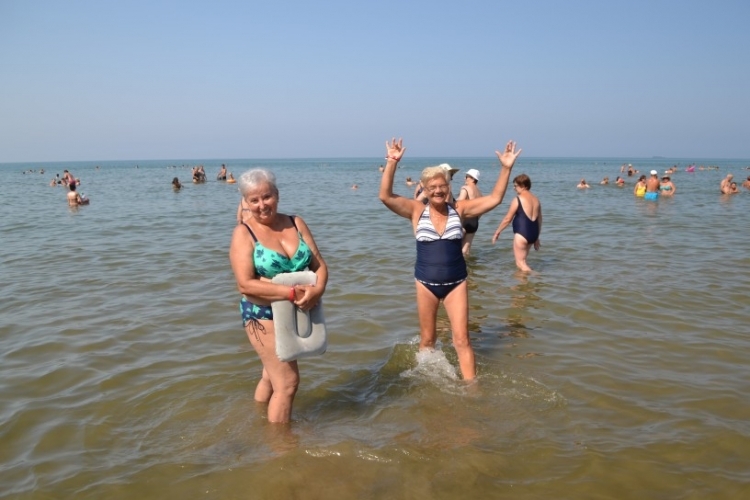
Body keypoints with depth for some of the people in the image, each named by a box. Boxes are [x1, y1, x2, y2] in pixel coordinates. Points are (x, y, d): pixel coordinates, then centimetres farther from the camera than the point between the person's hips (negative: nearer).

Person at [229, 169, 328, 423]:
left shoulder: (296, 223, 2)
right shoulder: (244, 233, -11)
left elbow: (319, 264, -1)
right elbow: (245, 284, -21)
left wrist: (317, 289, -23)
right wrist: (292, 292, -27)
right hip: (265, 315, -5)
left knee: (272, 375, 22)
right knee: (288, 381, -7)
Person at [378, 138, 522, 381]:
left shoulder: (459, 209, -4)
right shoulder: (417, 210, -7)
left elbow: (494, 199, -6)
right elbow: (385, 196, -19)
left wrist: (506, 168, -17)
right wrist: (392, 163, -29)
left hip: (456, 282, 0)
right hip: (426, 282, 0)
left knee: (462, 339, 0)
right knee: (427, 338, 15)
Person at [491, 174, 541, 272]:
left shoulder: (518, 199, -9)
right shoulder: (536, 199, 12)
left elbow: (508, 218, -7)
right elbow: (539, 220, 17)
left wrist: (497, 231, 4)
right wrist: (536, 237, 27)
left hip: (521, 233, -8)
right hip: (533, 233, 8)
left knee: (520, 262, -1)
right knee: (522, 260, 21)